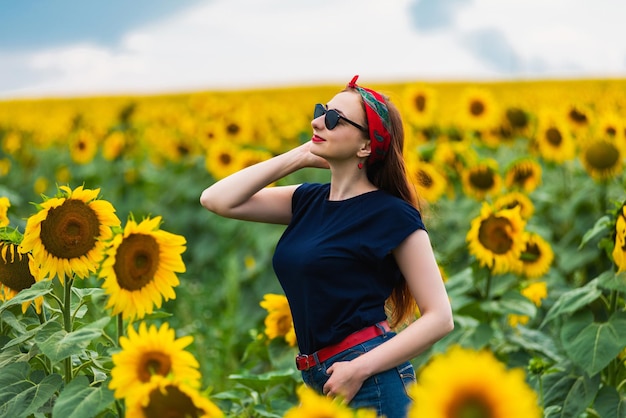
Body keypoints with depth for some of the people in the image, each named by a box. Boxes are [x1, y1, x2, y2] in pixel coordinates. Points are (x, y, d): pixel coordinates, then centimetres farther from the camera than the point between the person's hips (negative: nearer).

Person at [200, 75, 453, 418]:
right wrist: (298, 156, 2)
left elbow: (440, 317, -11)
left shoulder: (392, 214, -10)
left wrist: (360, 368, -19)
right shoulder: (309, 200, 8)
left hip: (370, 379, -7)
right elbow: (216, 200, 2)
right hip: (319, 380, 7)